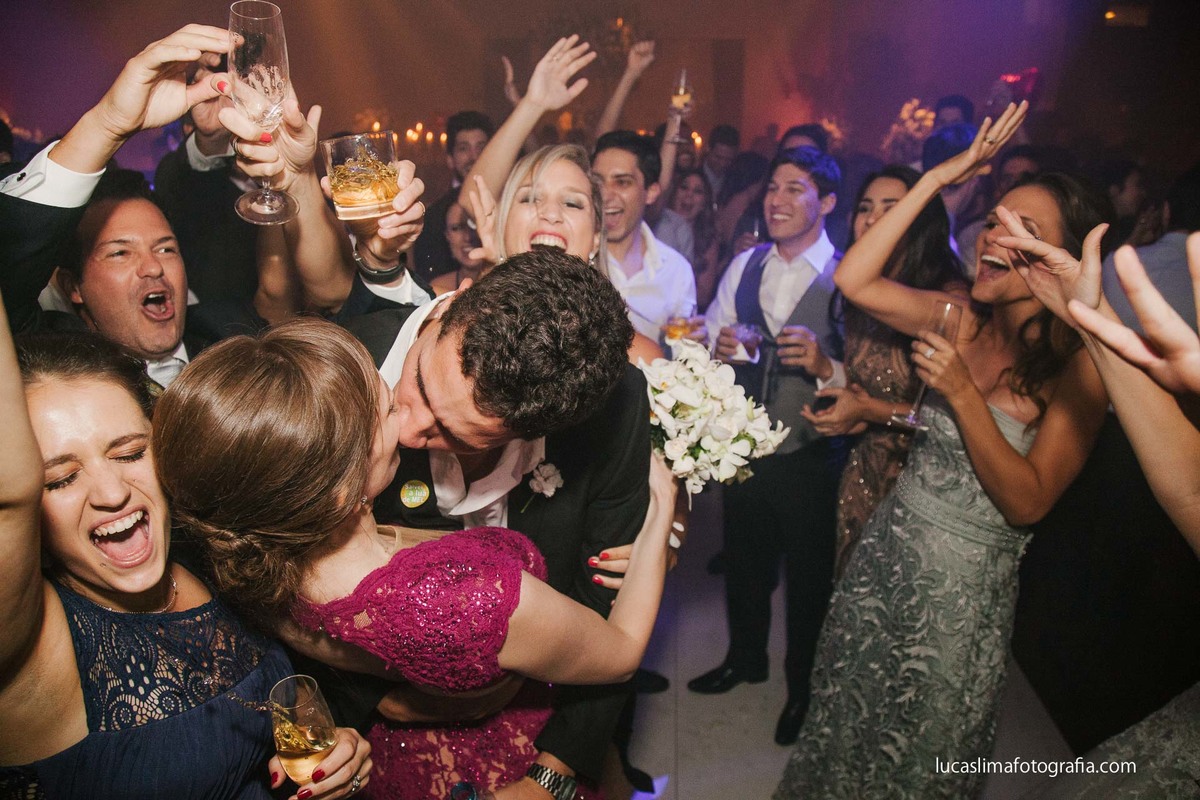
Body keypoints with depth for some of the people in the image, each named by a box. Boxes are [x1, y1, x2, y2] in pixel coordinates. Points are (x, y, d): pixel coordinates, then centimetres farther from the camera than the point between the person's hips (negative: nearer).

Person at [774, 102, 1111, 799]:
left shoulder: (1080, 364, -17)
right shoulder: (965, 320, -4)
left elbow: (1028, 502, -20)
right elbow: (854, 280, -13)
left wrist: (963, 394, -29)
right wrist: (936, 180, -14)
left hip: (966, 585, -4)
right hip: (888, 551, 4)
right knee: (843, 721, 22)